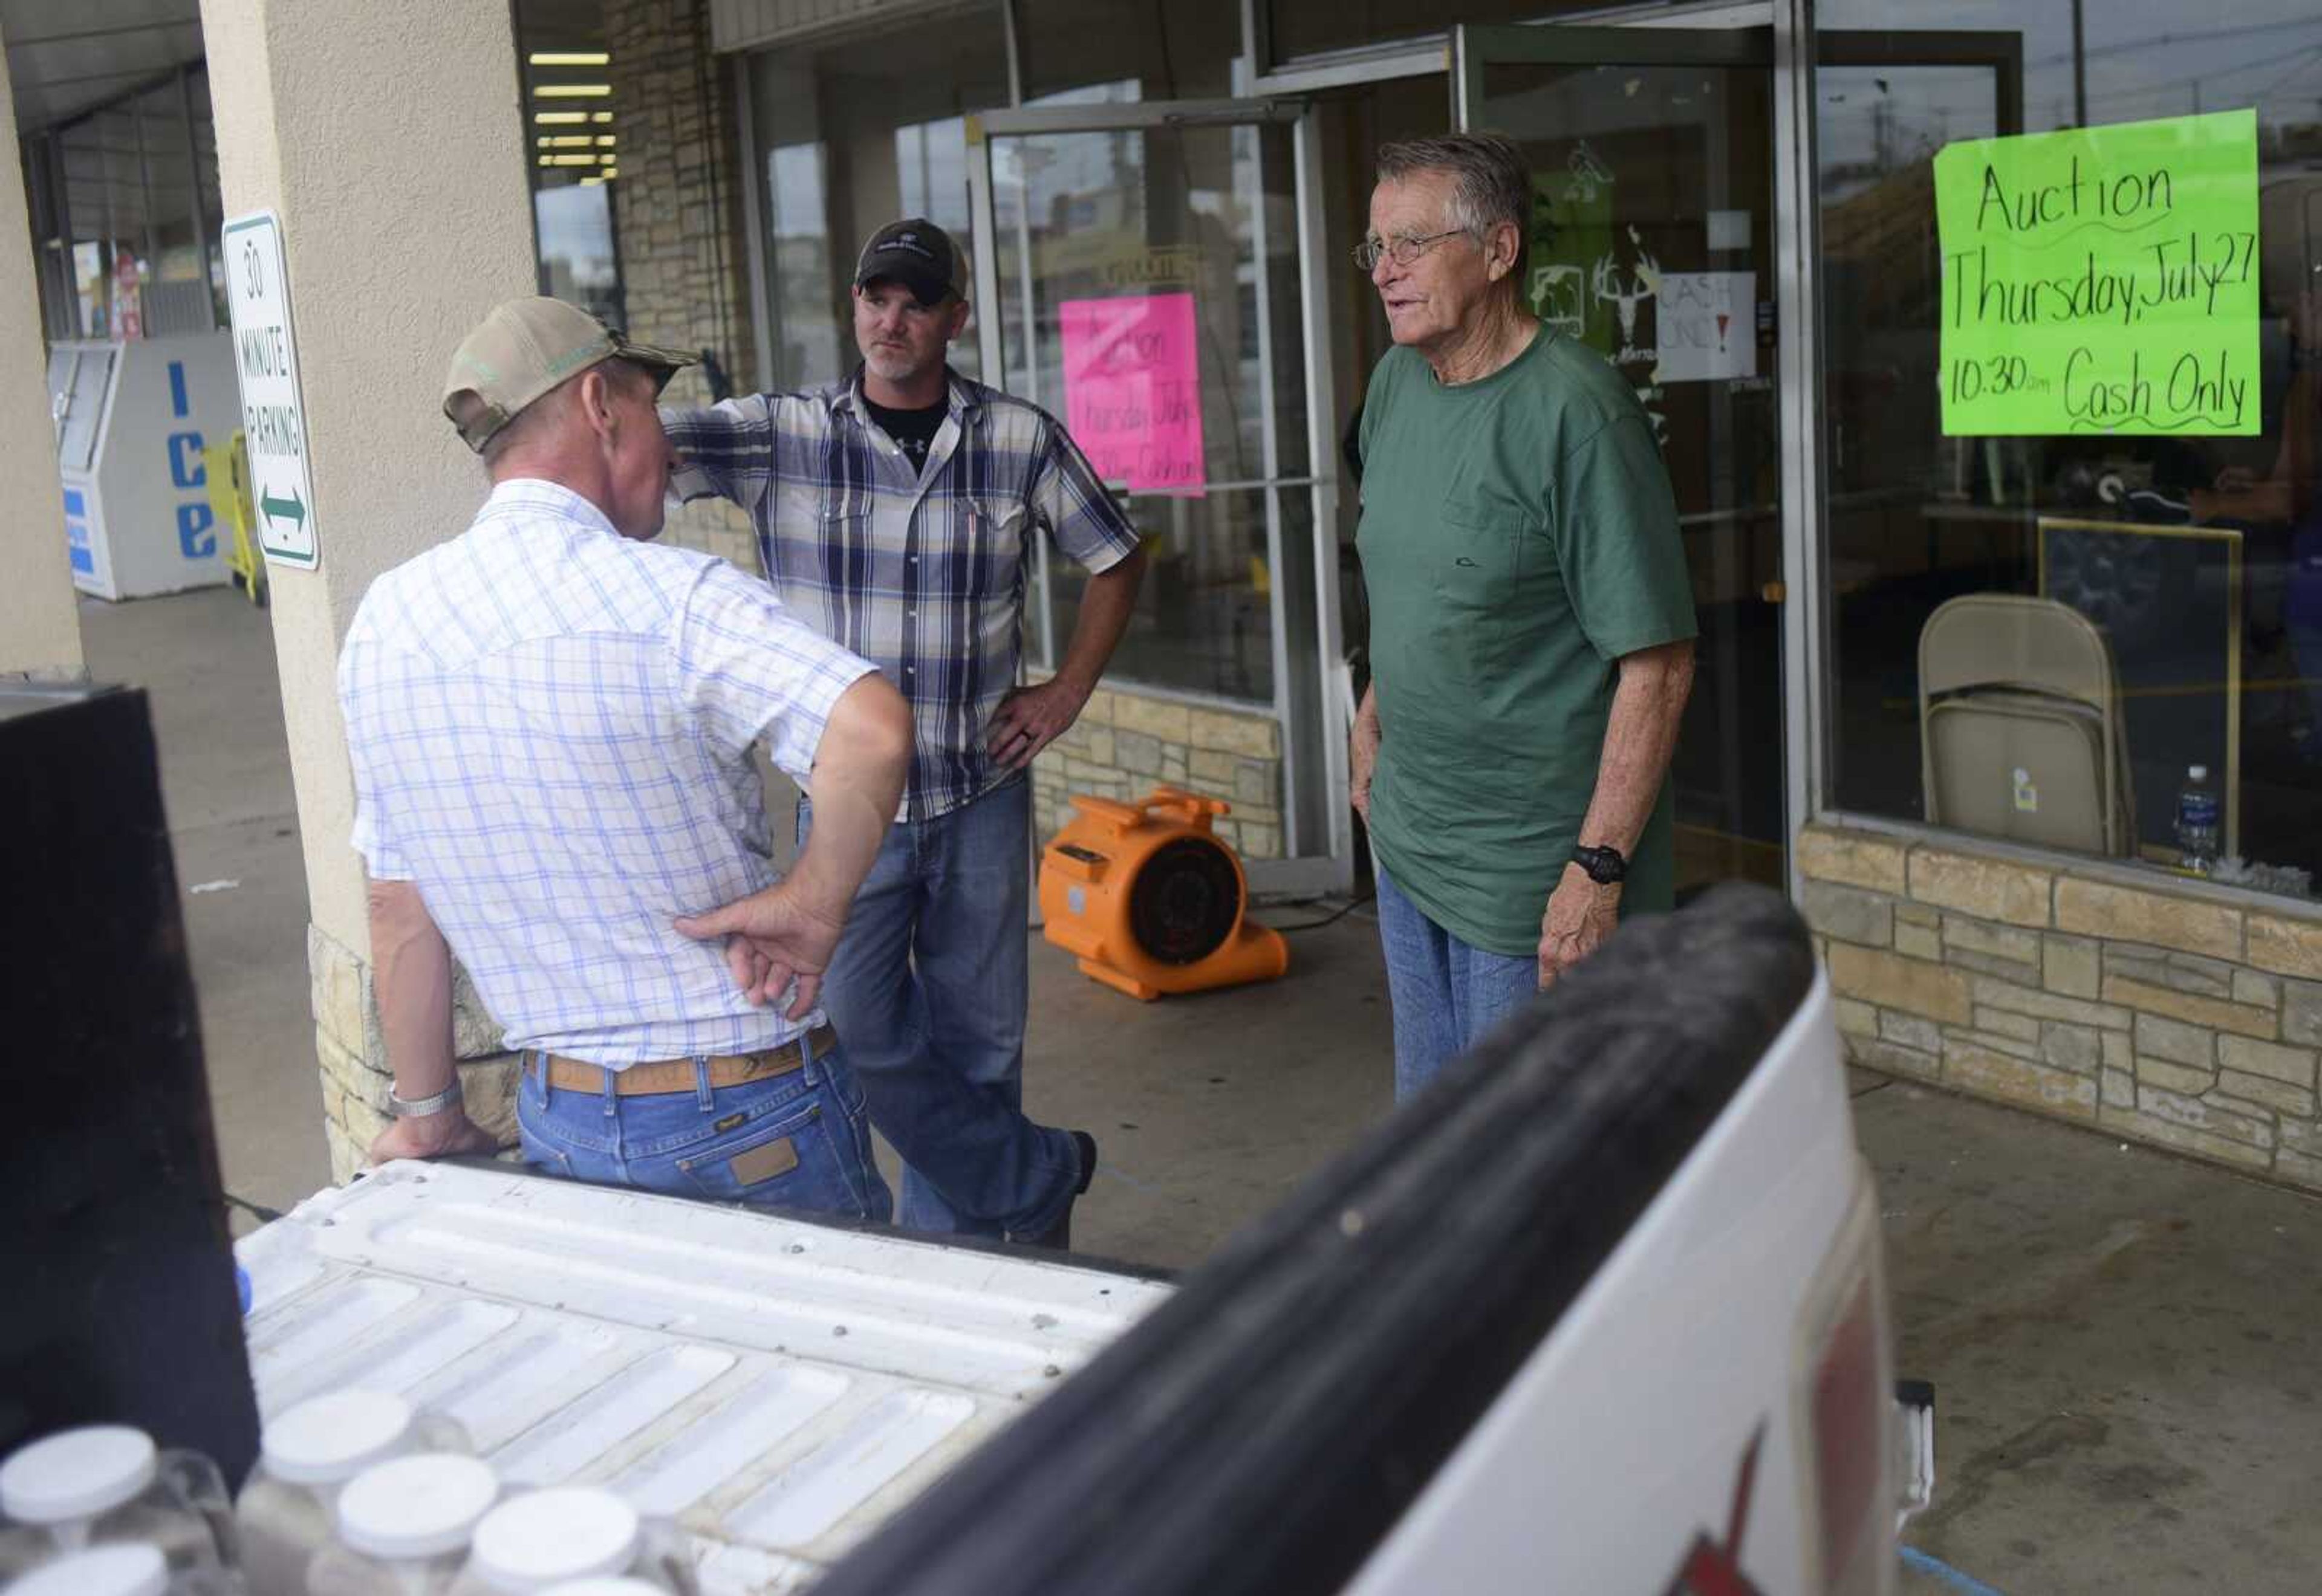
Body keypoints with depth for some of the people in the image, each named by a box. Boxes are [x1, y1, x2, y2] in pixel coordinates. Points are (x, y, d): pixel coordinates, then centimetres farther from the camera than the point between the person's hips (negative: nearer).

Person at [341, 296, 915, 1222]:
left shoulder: (383, 621, 1)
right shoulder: (672, 598, -18)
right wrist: (814, 906, -20)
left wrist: (428, 1115, 17)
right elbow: (873, 732, -36)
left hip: (558, 1121, 5)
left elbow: (398, 905, 8)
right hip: (752, 1113, -5)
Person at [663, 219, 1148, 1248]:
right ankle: (1040, 1176, 19)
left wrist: (1069, 690, 3)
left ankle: (953, 1251, 29)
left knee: (976, 1043, 10)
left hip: (981, 793, 1)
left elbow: (1115, 558, 11)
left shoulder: (1022, 441, -1)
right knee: (858, 1037, -2)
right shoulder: (781, 437, -4)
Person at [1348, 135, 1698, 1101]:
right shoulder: (1395, 382, 6)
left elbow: (1657, 666, -21)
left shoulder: (1574, 412, -20)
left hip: (1531, 873, -8)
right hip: (1408, 841, 8)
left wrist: (1599, 868, -23)